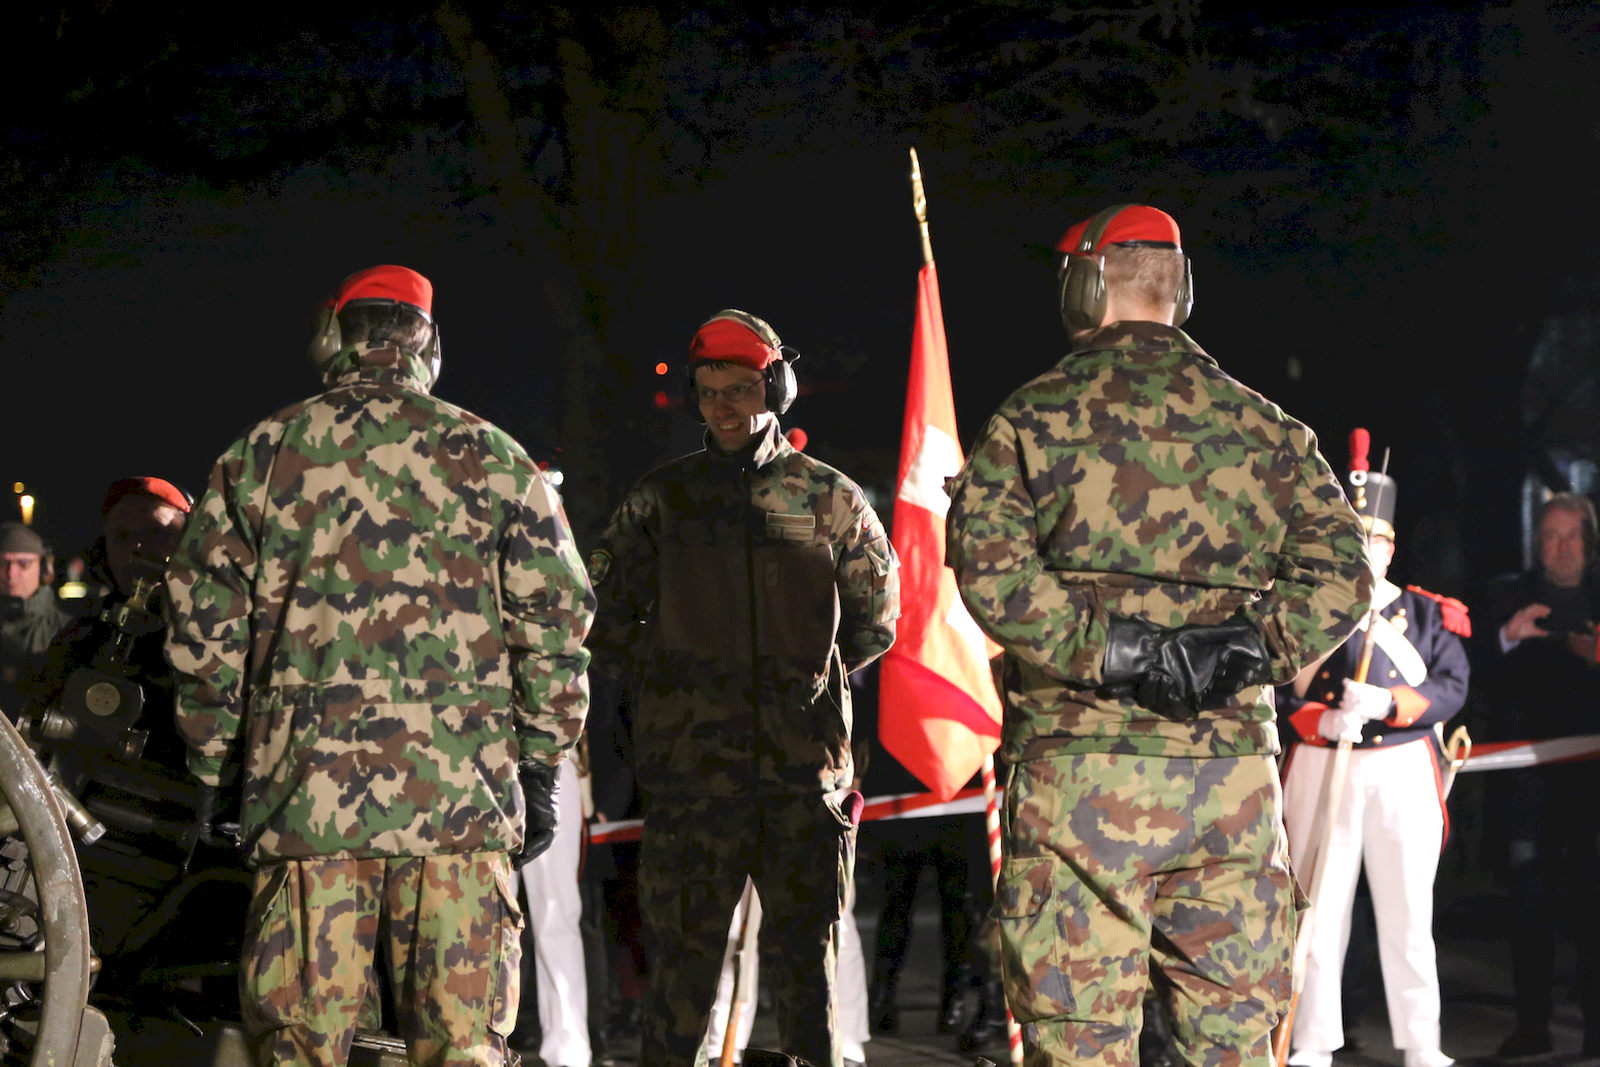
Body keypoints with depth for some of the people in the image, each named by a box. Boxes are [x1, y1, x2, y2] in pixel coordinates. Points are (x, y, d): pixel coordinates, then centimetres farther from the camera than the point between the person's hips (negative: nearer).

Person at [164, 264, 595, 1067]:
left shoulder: (261, 454, 9)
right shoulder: (491, 456, 8)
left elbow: (203, 623, 8)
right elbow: (555, 614, 4)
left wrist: (215, 766, 16)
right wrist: (540, 763, 11)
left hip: (304, 791, 0)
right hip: (464, 793, 0)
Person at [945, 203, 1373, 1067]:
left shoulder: (1035, 414, 2)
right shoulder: (1263, 427, 11)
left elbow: (988, 560, -14)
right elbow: (1339, 572, 1)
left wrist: (1105, 650, -13)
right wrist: (1249, 647, -7)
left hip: (1082, 771, -3)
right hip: (1233, 773, 3)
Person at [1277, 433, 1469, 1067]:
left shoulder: (1428, 614, 8)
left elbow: (1452, 688, -2)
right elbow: (1273, 692, 0)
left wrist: (1387, 703, -18)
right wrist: (1323, 721, -19)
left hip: (1404, 775, 0)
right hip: (1318, 773, 0)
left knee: (1408, 914, 2)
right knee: (1318, 913, 1)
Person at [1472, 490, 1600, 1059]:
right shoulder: (1508, 596, 10)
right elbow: (1476, 669, -2)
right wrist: (1507, 635, -20)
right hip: (1529, 777, 0)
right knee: (1530, 902, 2)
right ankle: (1531, 1024, 7)